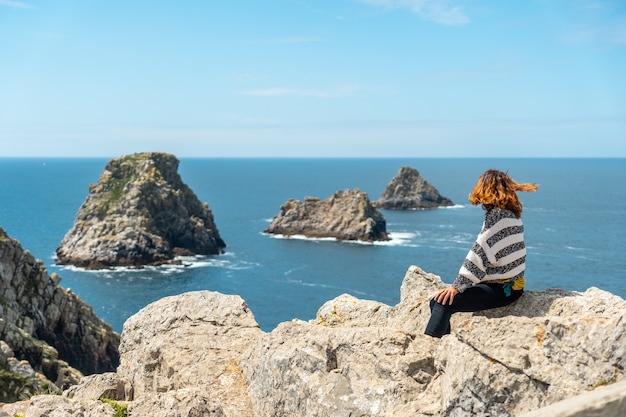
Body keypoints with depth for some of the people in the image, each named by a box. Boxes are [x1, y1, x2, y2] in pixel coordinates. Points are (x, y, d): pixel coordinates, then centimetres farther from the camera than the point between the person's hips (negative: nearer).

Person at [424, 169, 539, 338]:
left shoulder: (498, 215, -14)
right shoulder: (511, 214, 13)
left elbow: (480, 253, -18)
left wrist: (457, 286, -17)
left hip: (502, 289, -9)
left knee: (443, 303, -21)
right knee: (436, 302, 2)